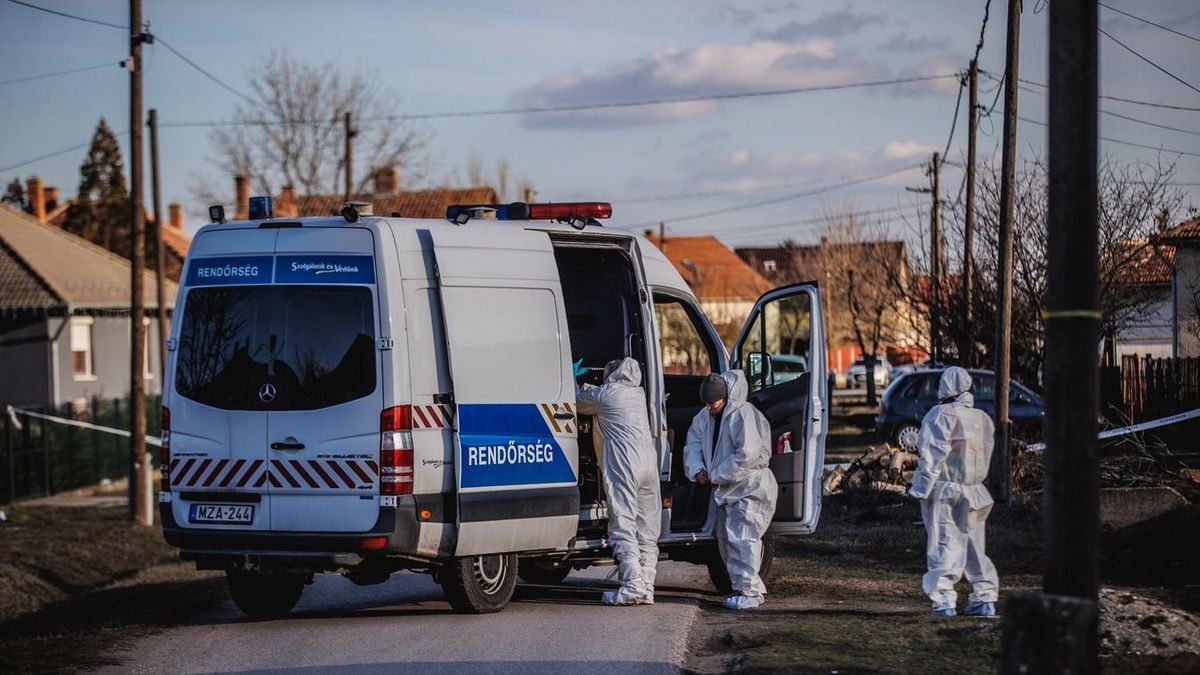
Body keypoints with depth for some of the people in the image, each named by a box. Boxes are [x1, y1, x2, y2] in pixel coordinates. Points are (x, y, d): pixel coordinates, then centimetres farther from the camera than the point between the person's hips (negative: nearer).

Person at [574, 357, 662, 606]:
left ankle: (633, 584, -18)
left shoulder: (606, 393, -2)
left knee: (623, 527, -8)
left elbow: (578, 399, 14)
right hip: (649, 462, 7)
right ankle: (647, 587, 5)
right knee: (647, 531, 7)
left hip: (623, 466, -7)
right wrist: (583, 385, 42)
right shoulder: (638, 394, 18)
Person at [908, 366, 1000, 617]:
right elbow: (986, 457, 12)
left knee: (944, 546, -5)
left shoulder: (940, 416, -10)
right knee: (974, 545, 13)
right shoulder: (983, 419, 9)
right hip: (974, 491, 6)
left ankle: (944, 600, -9)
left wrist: (923, 489, -11)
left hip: (944, 493, -6)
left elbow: (932, 457, -14)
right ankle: (984, 598, 14)